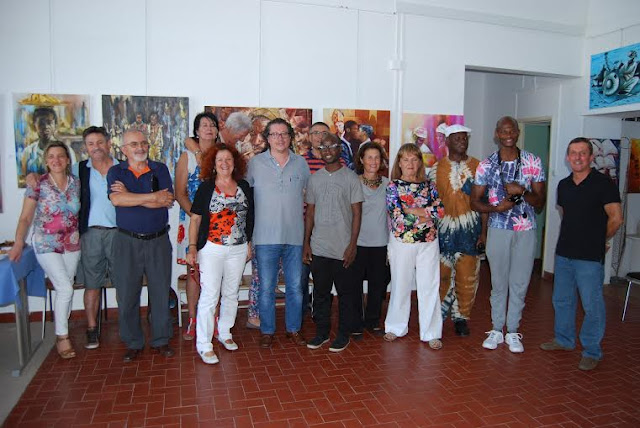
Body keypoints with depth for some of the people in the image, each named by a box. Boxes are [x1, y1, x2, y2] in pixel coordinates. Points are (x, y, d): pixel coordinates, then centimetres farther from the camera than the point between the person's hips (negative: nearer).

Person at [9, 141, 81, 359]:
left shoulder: (76, 183, 1)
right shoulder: (38, 185, -8)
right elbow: (25, 218, -7)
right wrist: (18, 243, -17)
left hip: (72, 245, 3)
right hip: (47, 246, -3)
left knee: (65, 289, 9)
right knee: (65, 288, -10)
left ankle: (62, 331, 25)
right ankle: (62, 336, 5)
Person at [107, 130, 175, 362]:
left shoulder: (160, 169, 4)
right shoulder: (116, 171, 4)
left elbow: (167, 200, -11)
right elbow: (116, 199, -16)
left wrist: (130, 196, -13)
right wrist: (153, 197, -15)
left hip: (158, 240, 0)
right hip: (127, 241, 0)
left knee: (161, 292, 7)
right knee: (127, 294, 6)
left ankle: (161, 340, 21)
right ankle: (133, 343, 21)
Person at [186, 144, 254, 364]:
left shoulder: (244, 187, 6)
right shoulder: (206, 188, -2)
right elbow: (195, 219, -2)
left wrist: (249, 243, 11)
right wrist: (192, 247, -11)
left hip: (238, 250, 4)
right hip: (212, 249, -4)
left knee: (231, 294, 14)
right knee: (209, 296, -4)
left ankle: (224, 333, 31)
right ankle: (204, 344, 5)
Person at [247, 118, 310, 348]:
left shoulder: (301, 163, 7)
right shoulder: (255, 163, 1)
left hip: (295, 236, 2)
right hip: (266, 237, -2)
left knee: (295, 287, 10)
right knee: (266, 288, 6)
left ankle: (294, 328, 26)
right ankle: (267, 331, 22)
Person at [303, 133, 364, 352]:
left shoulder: (351, 177, -2)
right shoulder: (314, 179, 9)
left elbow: (356, 213, -3)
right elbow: (310, 212, 11)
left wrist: (352, 245, -9)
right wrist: (306, 243, 6)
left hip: (343, 249, -3)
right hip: (319, 248, 3)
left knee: (346, 293, 7)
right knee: (320, 292, 12)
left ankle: (344, 333, 21)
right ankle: (322, 332, 25)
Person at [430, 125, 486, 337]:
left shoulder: (478, 167, 5)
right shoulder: (437, 168, 6)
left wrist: (483, 231, -2)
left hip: (470, 229, 0)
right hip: (444, 228, 0)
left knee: (467, 277, 5)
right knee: (441, 276, 6)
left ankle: (461, 317, 22)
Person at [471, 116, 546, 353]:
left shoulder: (533, 162, 1)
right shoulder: (486, 165, 0)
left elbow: (540, 202, 1)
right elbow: (475, 201, 2)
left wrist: (522, 191, -19)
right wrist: (496, 208, -17)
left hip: (526, 230, 1)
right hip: (498, 229, 0)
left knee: (520, 283, 7)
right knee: (499, 282, 8)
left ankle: (512, 331, 21)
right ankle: (497, 330, 21)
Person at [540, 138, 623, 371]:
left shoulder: (603, 183, -9)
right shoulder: (563, 185, 9)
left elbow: (616, 218, -8)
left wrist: (599, 240, 5)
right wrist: (576, 237, 13)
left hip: (590, 257, -6)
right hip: (564, 253, 6)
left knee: (592, 305, 1)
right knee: (562, 299, 16)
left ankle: (592, 352, 15)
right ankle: (564, 340, 34)